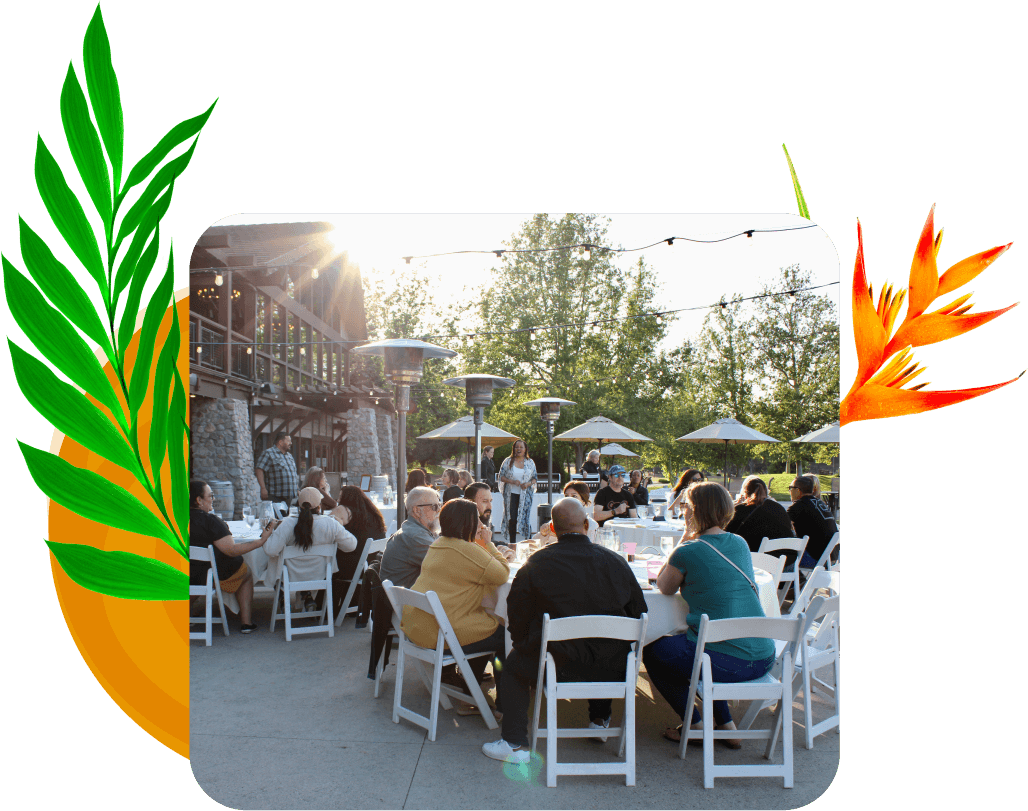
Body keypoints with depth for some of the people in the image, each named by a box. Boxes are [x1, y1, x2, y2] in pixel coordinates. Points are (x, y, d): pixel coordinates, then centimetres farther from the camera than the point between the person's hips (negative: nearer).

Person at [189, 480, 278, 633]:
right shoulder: (210, 520, -22)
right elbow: (232, 550, -24)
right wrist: (261, 541, -20)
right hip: (215, 577, -5)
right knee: (247, 572, 21)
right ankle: (246, 621, 19)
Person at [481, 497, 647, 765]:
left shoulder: (537, 563, -10)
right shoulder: (615, 561, -3)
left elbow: (517, 617, -2)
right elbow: (638, 612, 6)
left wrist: (524, 646, 18)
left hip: (559, 666, -3)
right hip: (612, 669, 3)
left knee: (514, 663, 27)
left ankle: (515, 744, 24)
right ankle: (599, 719, 52)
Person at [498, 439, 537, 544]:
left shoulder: (530, 462, 6)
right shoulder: (508, 461, 3)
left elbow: (534, 478, 10)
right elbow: (501, 476, 2)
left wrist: (528, 484, -11)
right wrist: (512, 481, -13)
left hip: (525, 495, 0)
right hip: (511, 494, 0)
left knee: (526, 519, -2)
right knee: (512, 519, -1)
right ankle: (512, 543, 9)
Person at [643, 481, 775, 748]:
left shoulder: (688, 552, -11)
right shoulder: (740, 544, 8)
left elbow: (664, 587, 8)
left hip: (724, 662, -7)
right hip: (764, 658, 7)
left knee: (653, 650, 19)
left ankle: (694, 726, 18)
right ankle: (726, 726, 31)